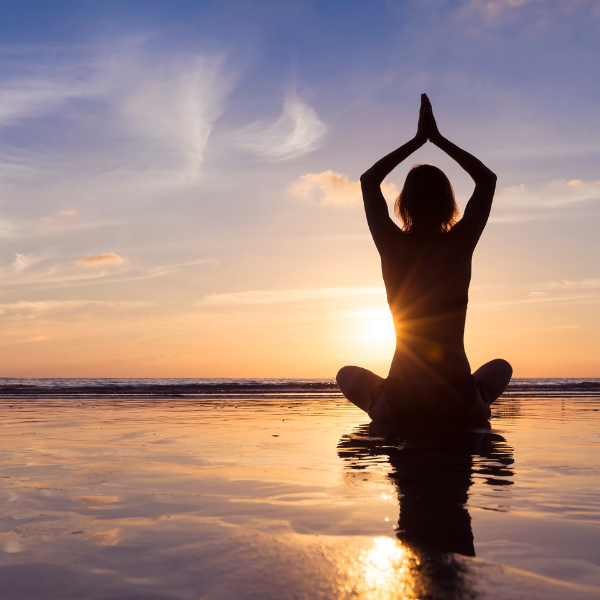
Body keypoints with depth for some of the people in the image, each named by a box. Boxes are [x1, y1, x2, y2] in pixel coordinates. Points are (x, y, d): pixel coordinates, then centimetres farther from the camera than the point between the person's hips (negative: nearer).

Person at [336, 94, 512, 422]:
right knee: (500, 367, 35)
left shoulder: (392, 246, -7)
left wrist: (418, 140, 13)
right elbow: (487, 179, 11)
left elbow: (368, 180, 11)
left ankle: (380, 407, 16)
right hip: (458, 404, 1)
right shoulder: (461, 244, -7)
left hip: (400, 404, 0)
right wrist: (437, 139, 12)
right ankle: (478, 403, 18)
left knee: (347, 374, 31)